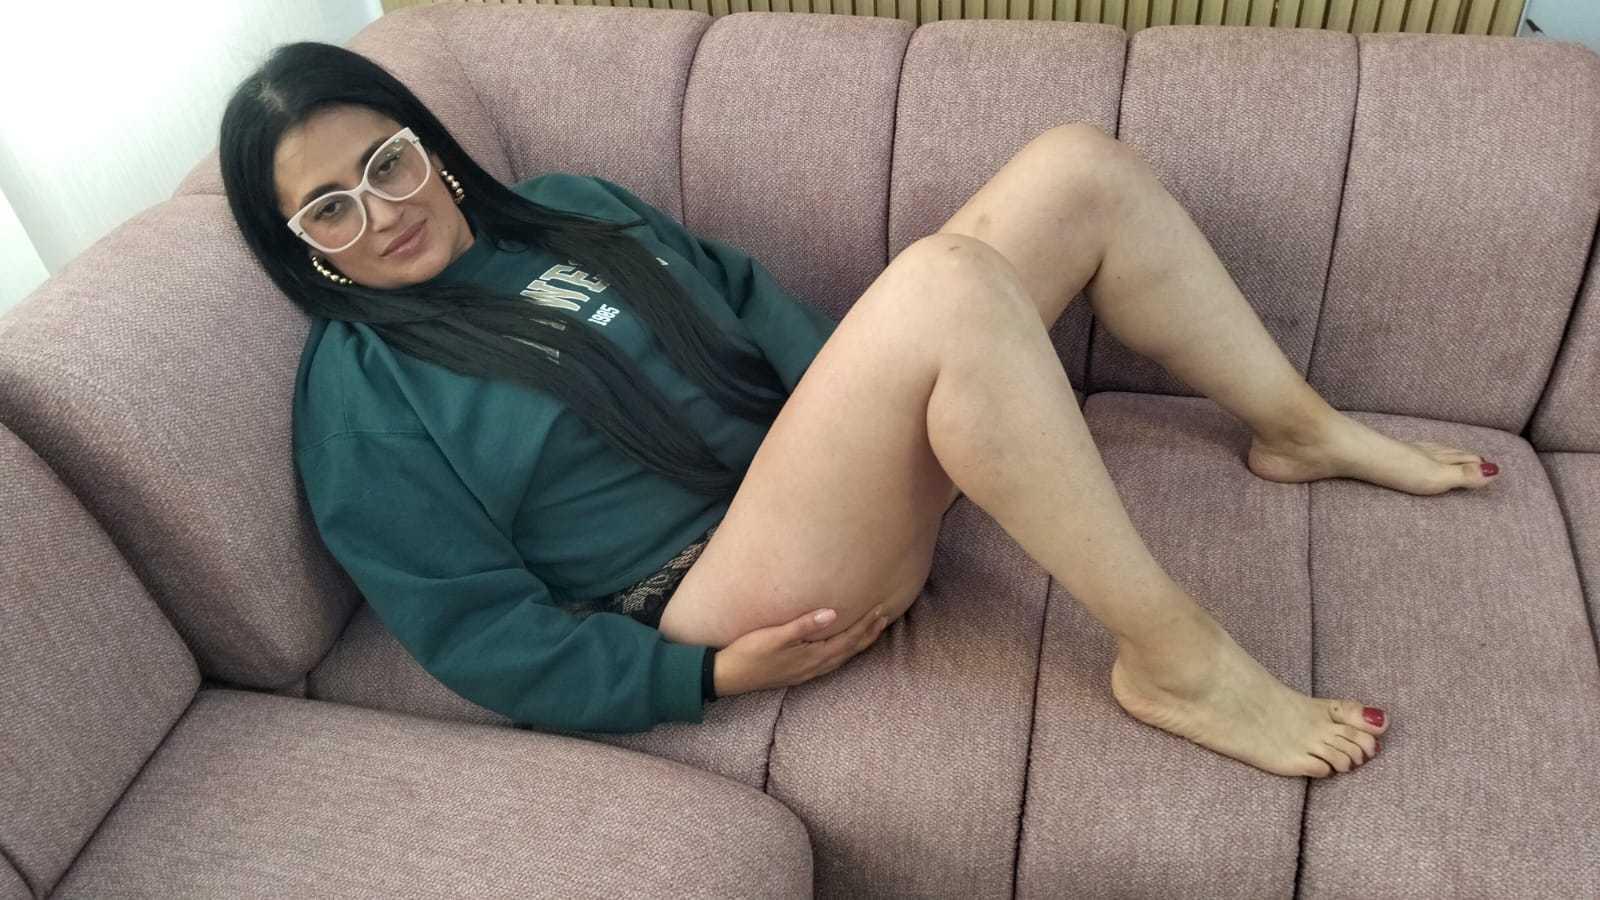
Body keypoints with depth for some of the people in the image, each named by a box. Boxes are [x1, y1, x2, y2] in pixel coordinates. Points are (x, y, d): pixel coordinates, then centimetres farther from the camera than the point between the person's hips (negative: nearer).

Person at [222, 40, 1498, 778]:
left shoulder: (568, 207, 16)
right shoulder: (360, 397, -3)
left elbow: (744, 294, 18)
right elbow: (487, 639, -7)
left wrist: (880, 413, 2)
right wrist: (710, 675, -18)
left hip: (822, 463, 8)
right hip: (726, 590, -7)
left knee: (1082, 166, 1)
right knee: (949, 278, -34)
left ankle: (1303, 428, 12)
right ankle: (1176, 660, -22)